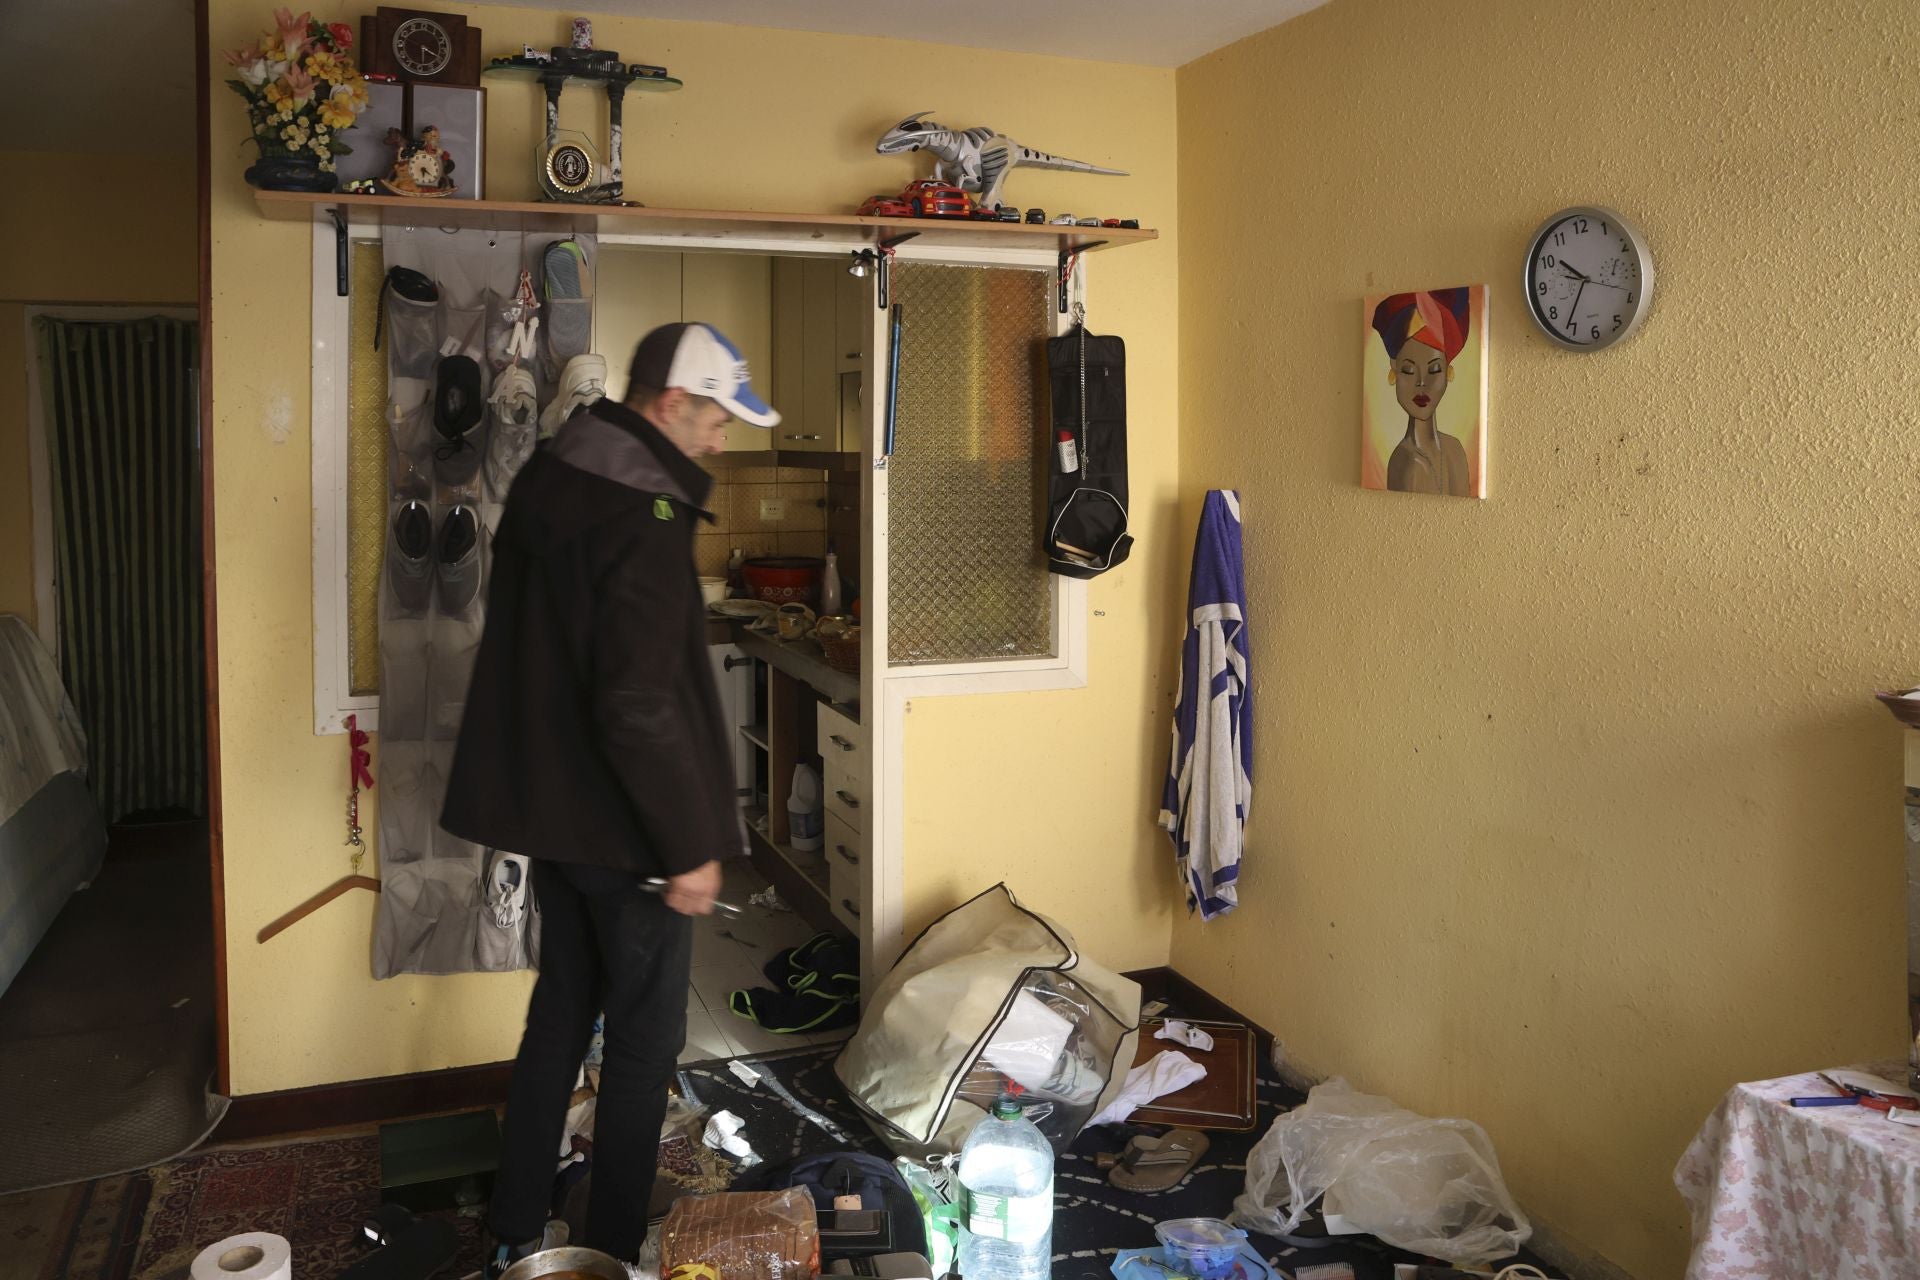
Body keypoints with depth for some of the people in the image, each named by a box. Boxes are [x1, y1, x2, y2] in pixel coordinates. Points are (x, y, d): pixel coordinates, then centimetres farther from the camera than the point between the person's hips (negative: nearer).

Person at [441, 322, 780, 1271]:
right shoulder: (643, 522, -23)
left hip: (546, 803, 9)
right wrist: (689, 847, -19)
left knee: (559, 1014, 20)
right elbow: (638, 707, -26)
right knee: (644, 1040, 7)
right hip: (621, 825, -9)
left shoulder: (545, 478, 6)